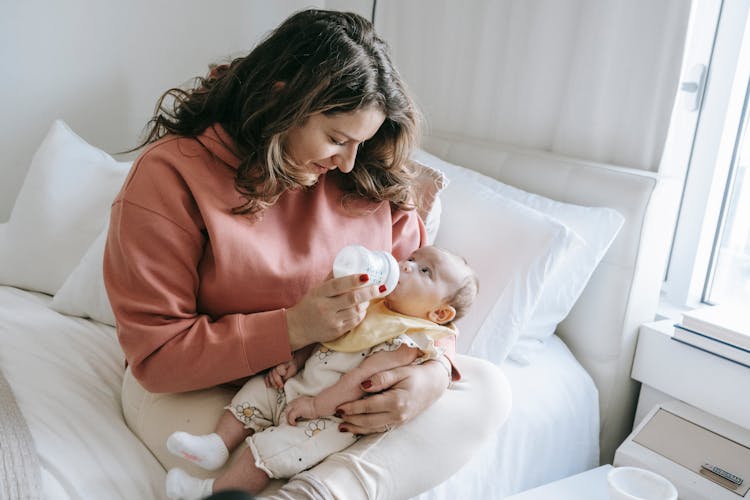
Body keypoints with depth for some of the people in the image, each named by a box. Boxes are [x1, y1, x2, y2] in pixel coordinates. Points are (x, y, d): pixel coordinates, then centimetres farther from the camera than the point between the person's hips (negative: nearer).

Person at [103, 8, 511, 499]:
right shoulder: (170, 177, -16)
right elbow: (157, 356, -17)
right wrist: (294, 327, -29)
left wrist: (435, 368, -22)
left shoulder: (367, 178, -4)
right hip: (200, 387, -6)